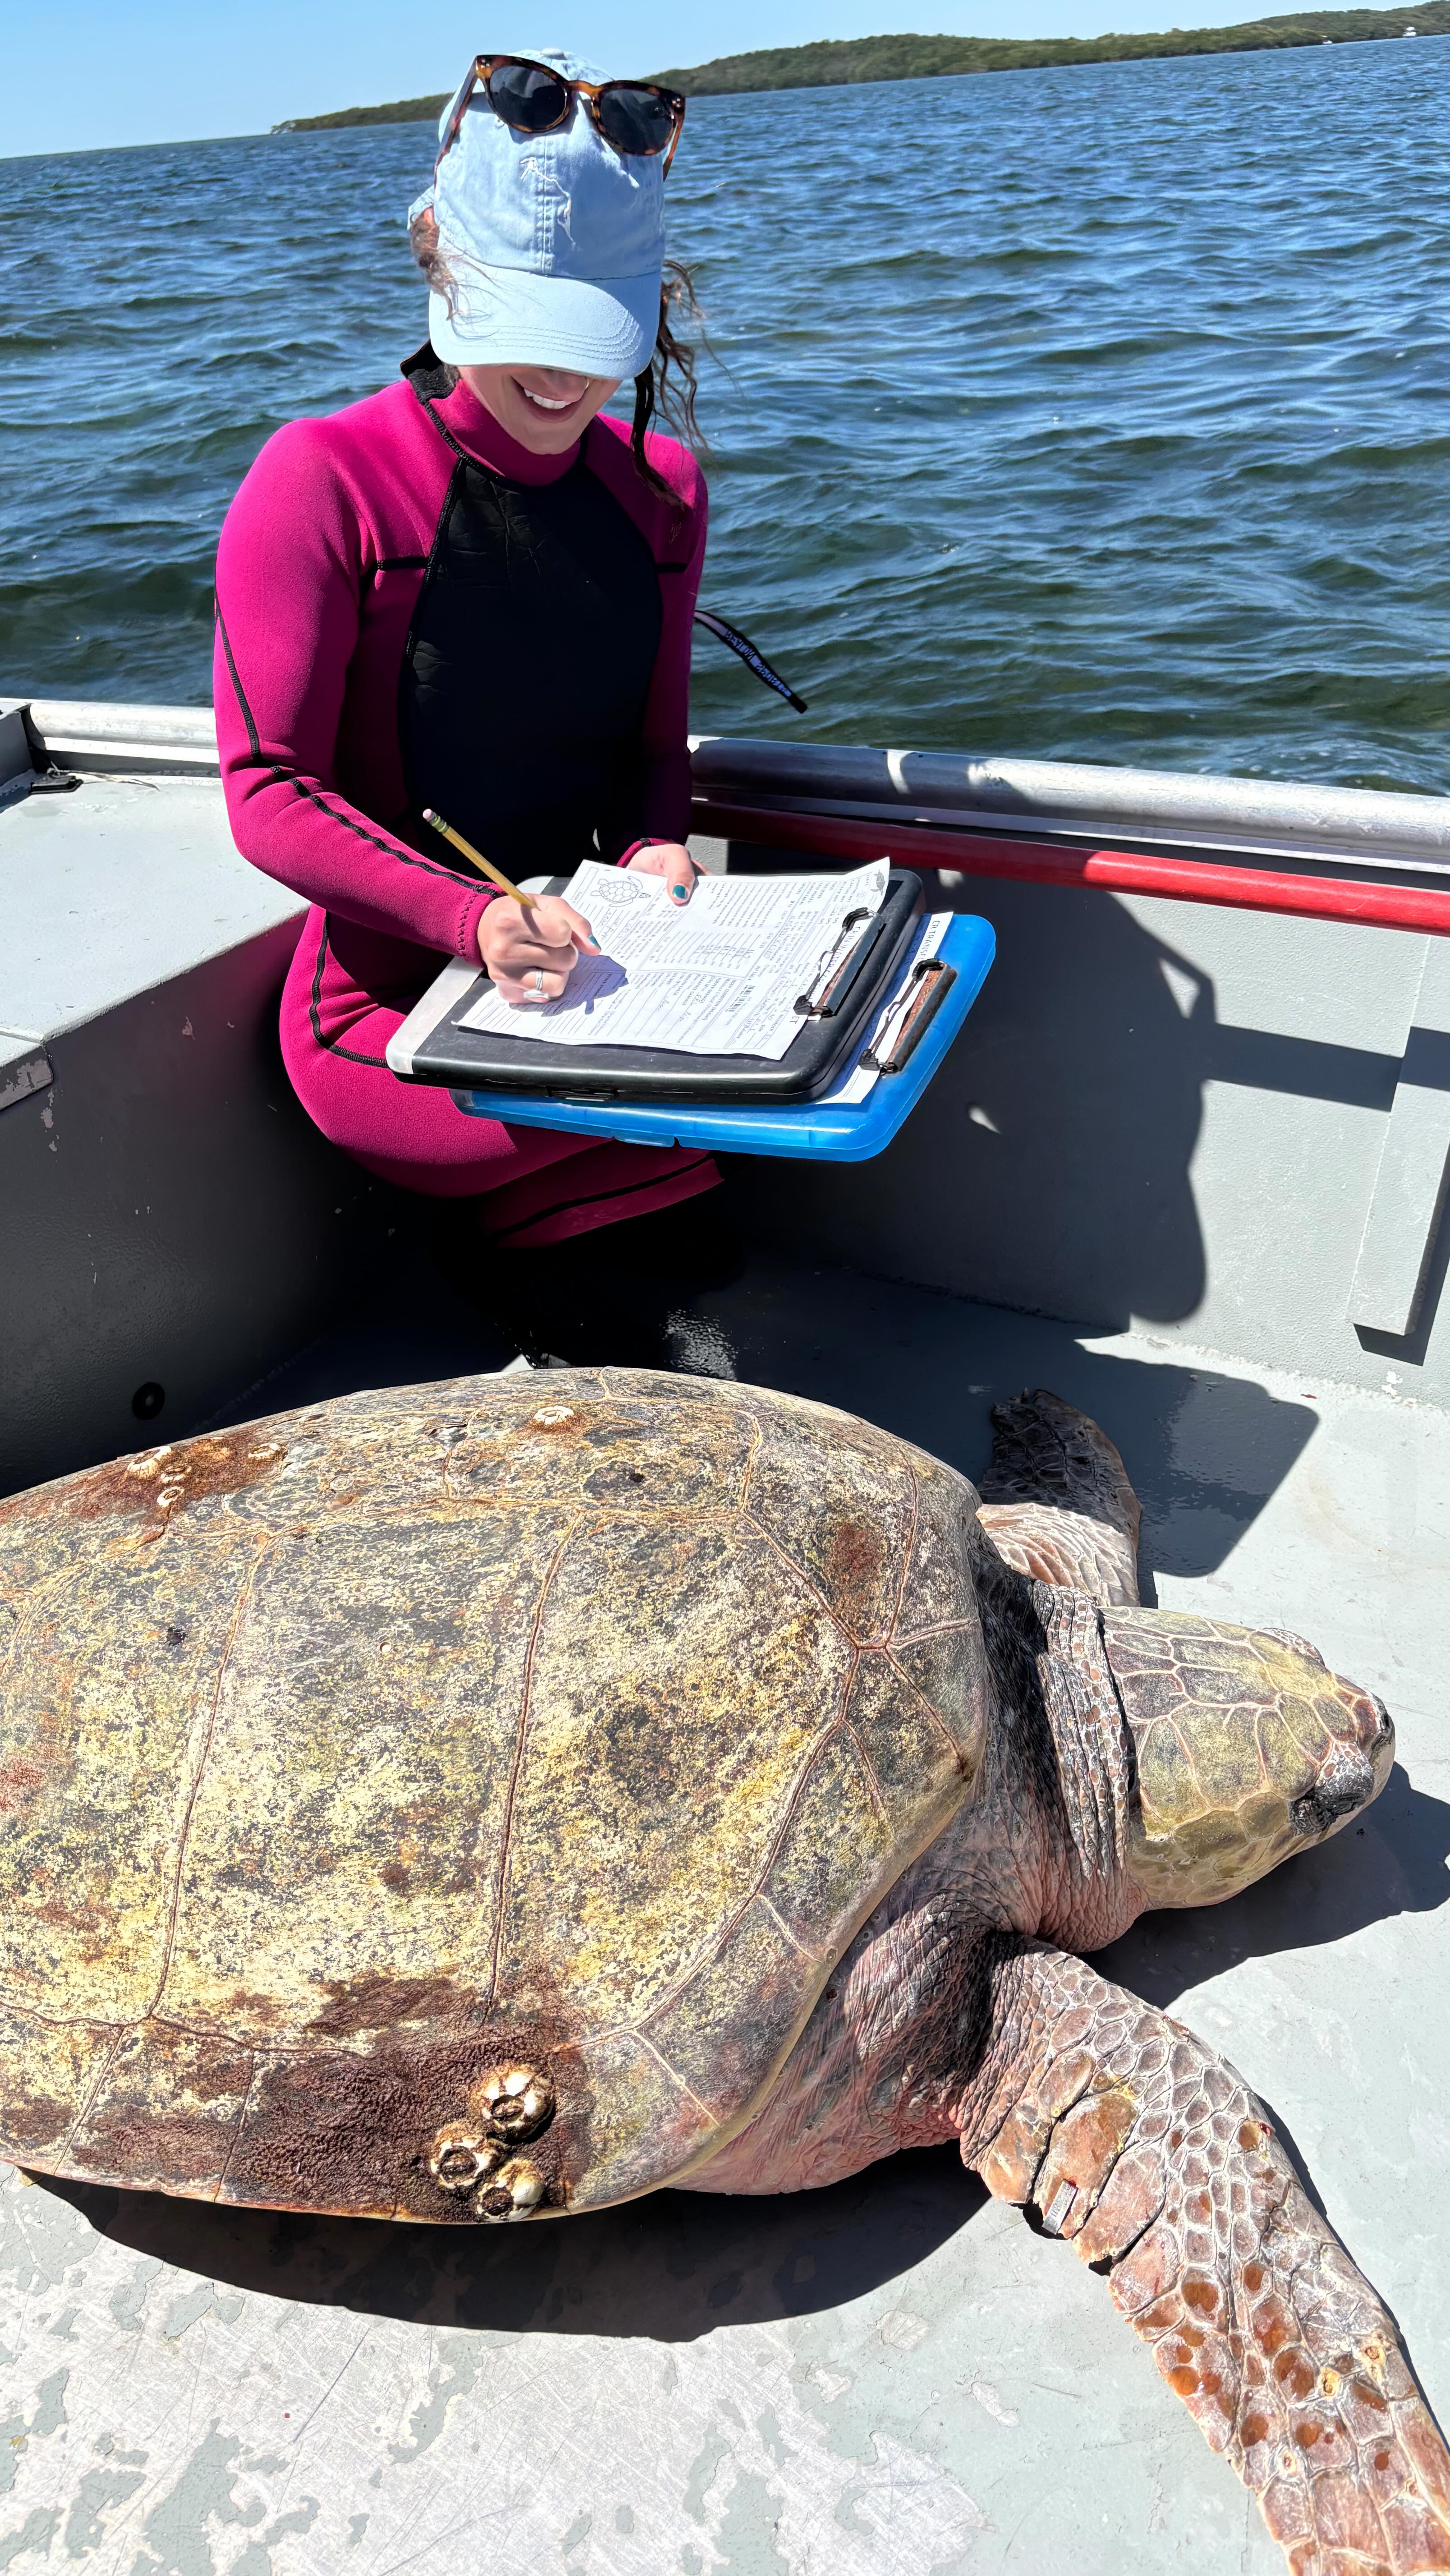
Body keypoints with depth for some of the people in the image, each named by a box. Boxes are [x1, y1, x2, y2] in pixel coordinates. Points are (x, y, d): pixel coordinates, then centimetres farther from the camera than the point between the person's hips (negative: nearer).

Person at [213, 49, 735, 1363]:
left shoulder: (659, 489, 6)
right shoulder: (325, 481, -12)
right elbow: (270, 792, -13)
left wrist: (654, 846, -11)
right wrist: (474, 920, -29)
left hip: (579, 967, 6)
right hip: (387, 1001, -6)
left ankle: (562, 1238, 7)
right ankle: (530, 1253, 7)